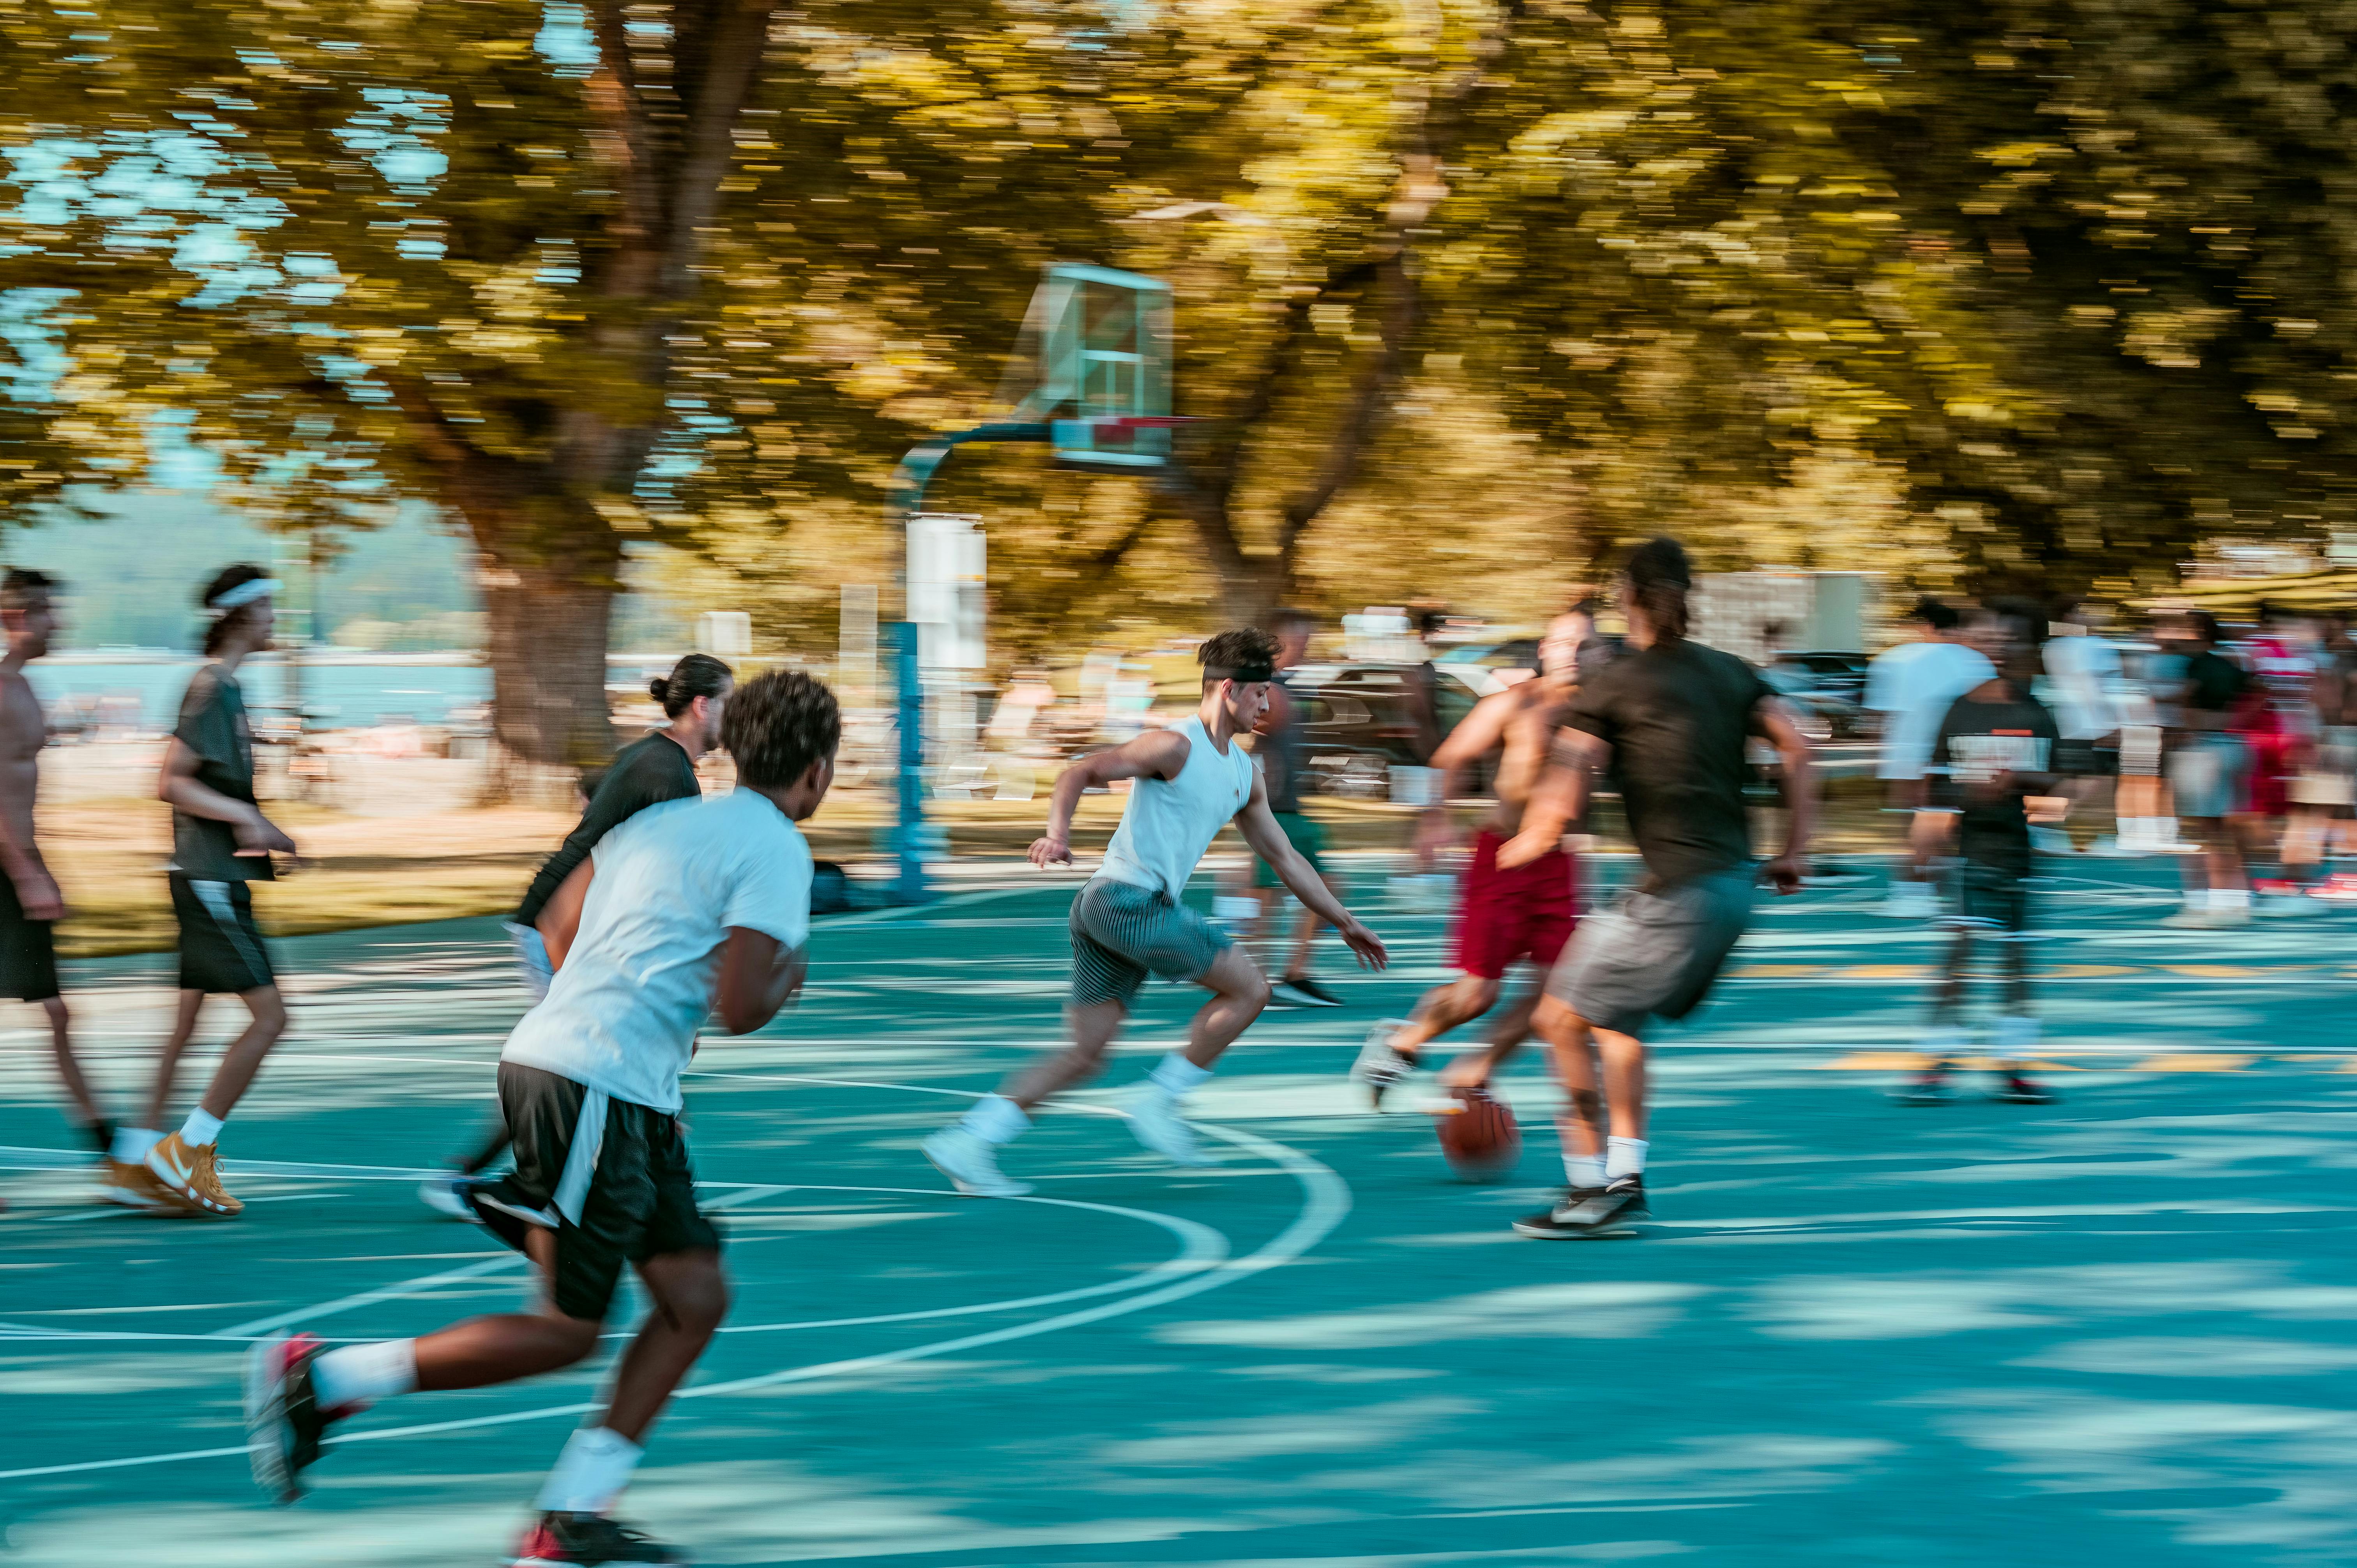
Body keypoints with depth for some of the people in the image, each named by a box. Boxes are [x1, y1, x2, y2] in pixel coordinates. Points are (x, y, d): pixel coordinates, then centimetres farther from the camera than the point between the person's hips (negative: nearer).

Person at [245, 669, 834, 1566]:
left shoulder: (662, 821, 17)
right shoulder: (778, 850, -9)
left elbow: (562, 931, 21)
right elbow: (740, 1008, -17)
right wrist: (786, 978, 5)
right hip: (592, 1085, -10)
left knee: (696, 1297, 7)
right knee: (566, 1332, -4)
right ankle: (318, 1377, -1)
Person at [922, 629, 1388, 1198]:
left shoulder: (1245, 773, 19)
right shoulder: (1176, 746, -8)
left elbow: (1283, 857, 27)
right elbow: (1082, 772, -13)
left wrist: (1344, 921, 28)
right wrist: (1058, 833, -30)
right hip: (1128, 899, -9)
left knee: (1087, 1054, 3)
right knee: (1249, 988, -7)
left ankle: (968, 1141, -2)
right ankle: (1157, 1100, -4)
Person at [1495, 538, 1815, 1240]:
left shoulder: (1609, 688, -4)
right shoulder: (1731, 673, 13)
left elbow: (1559, 806, -10)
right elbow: (1797, 754, 5)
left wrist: (1523, 847, 10)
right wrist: (1794, 853, 10)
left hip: (1677, 891, -7)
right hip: (1734, 883, 7)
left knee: (1562, 1017, 3)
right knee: (1616, 1015, 22)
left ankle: (1592, 1193, 1)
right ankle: (1625, 1179, 18)